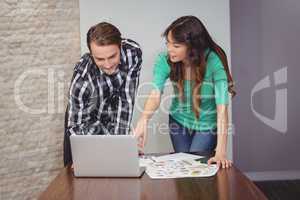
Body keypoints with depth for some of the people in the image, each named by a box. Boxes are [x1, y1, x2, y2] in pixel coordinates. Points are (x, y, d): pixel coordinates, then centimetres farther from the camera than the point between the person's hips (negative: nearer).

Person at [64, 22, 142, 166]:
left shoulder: (133, 52, -27)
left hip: (116, 124, 3)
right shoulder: (82, 79, -34)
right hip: (87, 129, -2)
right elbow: (76, 125, -22)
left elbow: (127, 100, -22)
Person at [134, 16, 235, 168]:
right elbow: (155, 94, -34)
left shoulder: (214, 62, -31)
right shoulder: (165, 60, -23)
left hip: (207, 124, -3)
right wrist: (143, 120, -56)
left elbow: (222, 108, -36)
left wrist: (221, 152, -44)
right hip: (179, 121, 3)